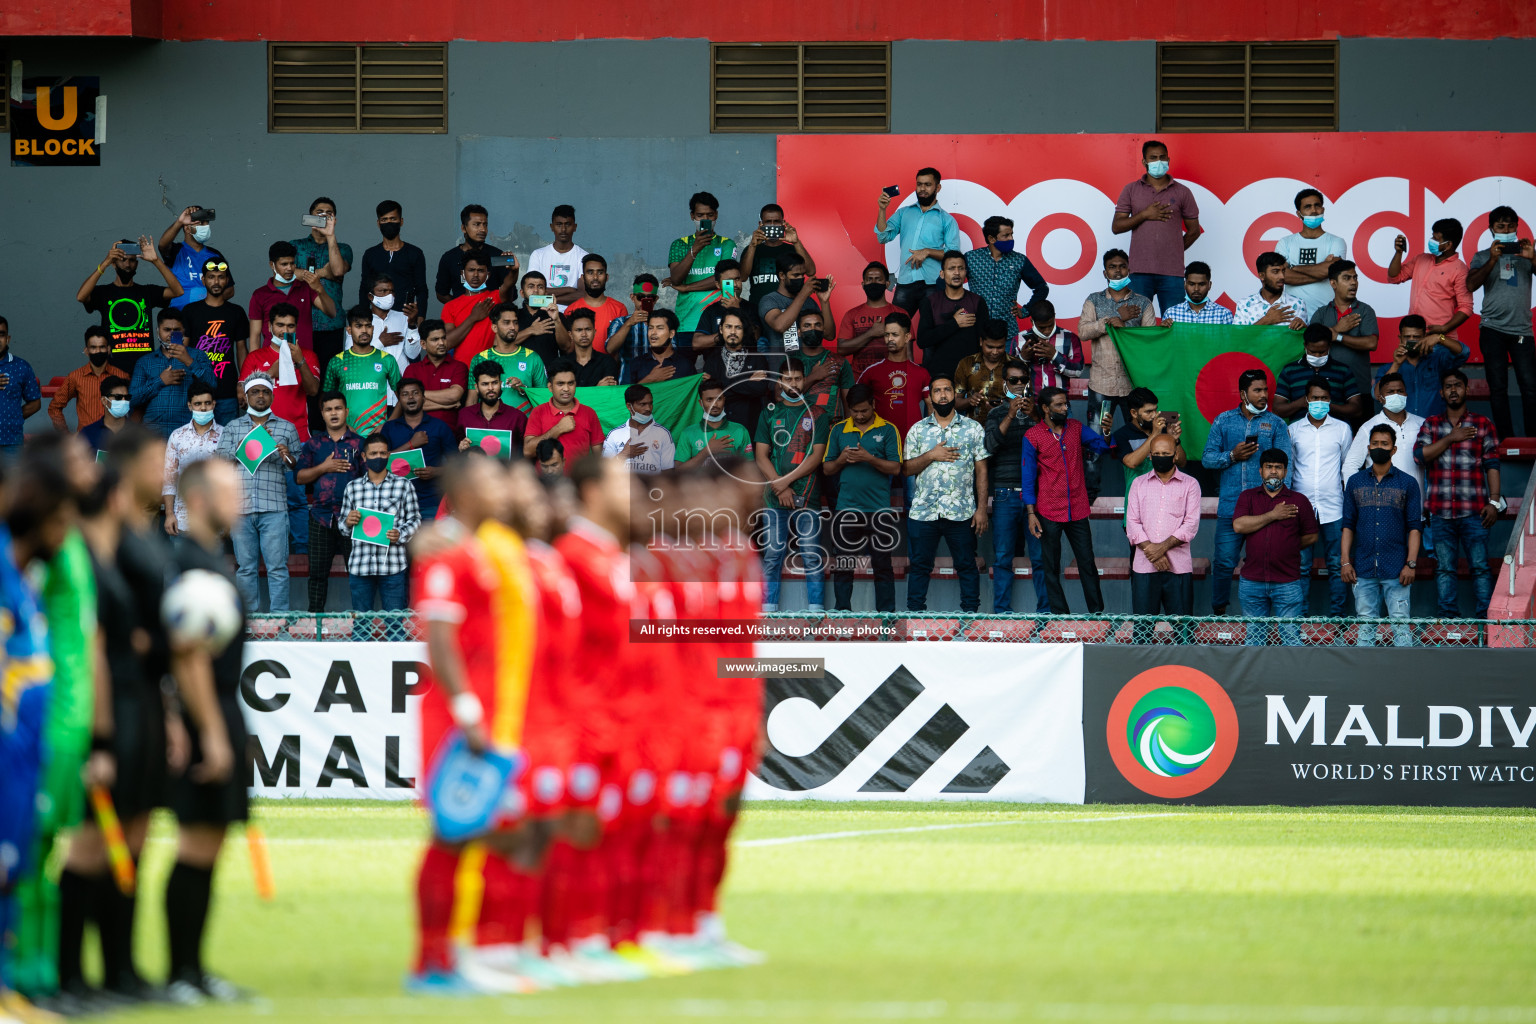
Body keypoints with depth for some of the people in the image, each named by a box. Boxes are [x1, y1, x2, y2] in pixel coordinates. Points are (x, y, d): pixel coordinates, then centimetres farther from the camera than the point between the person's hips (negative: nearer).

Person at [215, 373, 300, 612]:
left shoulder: (287, 428, 13)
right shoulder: (233, 427, 15)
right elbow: (222, 460, 2)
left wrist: (289, 458, -10)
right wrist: (246, 443, -8)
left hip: (274, 508, -1)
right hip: (241, 508, 1)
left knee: (277, 567, -7)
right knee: (245, 568, 2)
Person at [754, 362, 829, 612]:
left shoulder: (816, 414, 7)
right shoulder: (769, 413, 12)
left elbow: (817, 456, -1)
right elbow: (760, 456, 6)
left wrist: (786, 481, -10)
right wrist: (779, 487, -7)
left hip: (807, 496, -2)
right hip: (775, 497, 2)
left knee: (812, 557, -5)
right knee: (772, 555, -1)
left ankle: (816, 609, -4)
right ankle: (768, 610, 1)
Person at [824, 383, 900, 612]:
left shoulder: (888, 430, 3)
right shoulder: (838, 430, 10)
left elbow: (895, 468, -3)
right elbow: (827, 469, 12)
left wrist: (869, 458, -16)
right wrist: (842, 460, -9)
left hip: (879, 509, -2)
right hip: (846, 508, 2)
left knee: (882, 564, 1)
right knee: (842, 565, 2)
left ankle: (886, 614, 6)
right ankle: (842, 613, 9)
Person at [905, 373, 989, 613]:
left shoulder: (973, 429, 6)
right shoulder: (918, 430, 9)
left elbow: (981, 470, 4)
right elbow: (907, 468, 6)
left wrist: (982, 509, -2)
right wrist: (931, 455, -11)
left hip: (961, 512, -1)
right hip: (923, 510, 1)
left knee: (967, 566, 2)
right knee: (919, 566, 4)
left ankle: (970, 612, 8)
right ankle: (915, 613, 10)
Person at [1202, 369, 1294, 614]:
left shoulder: (1276, 424, 7)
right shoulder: (1223, 422, 11)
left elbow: (1283, 464, -1)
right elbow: (1207, 458, 9)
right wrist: (1233, 456, -8)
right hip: (1230, 508, 1)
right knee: (1224, 562, -1)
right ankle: (1218, 611, 15)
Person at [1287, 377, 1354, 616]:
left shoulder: (1342, 429, 8)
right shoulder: (1293, 430, 9)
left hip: (1333, 507, 0)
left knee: (1336, 564, -2)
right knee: (1300, 565, -1)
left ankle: (1337, 614, 2)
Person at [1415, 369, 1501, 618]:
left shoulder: (1483, 424, 8)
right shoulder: (1431, 424, 13)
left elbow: (1492, 465, 4)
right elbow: (1420, 454, -2)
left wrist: (1494, 501, -4)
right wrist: (1450, 438, -7)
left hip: (1473, 511, -2)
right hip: (1440, 511, 2)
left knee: (1480, 566, -6)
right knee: (1444, 567, 2)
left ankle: (1484, 617, -6)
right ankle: (1448, 619, 5)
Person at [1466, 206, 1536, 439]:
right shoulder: (1483, 257, 10)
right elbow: (1471, 285, -4)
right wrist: (1493, 260, -13)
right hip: (1493, 329, 0)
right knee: (1498, 387, 0)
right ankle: (1506, 438, 4)